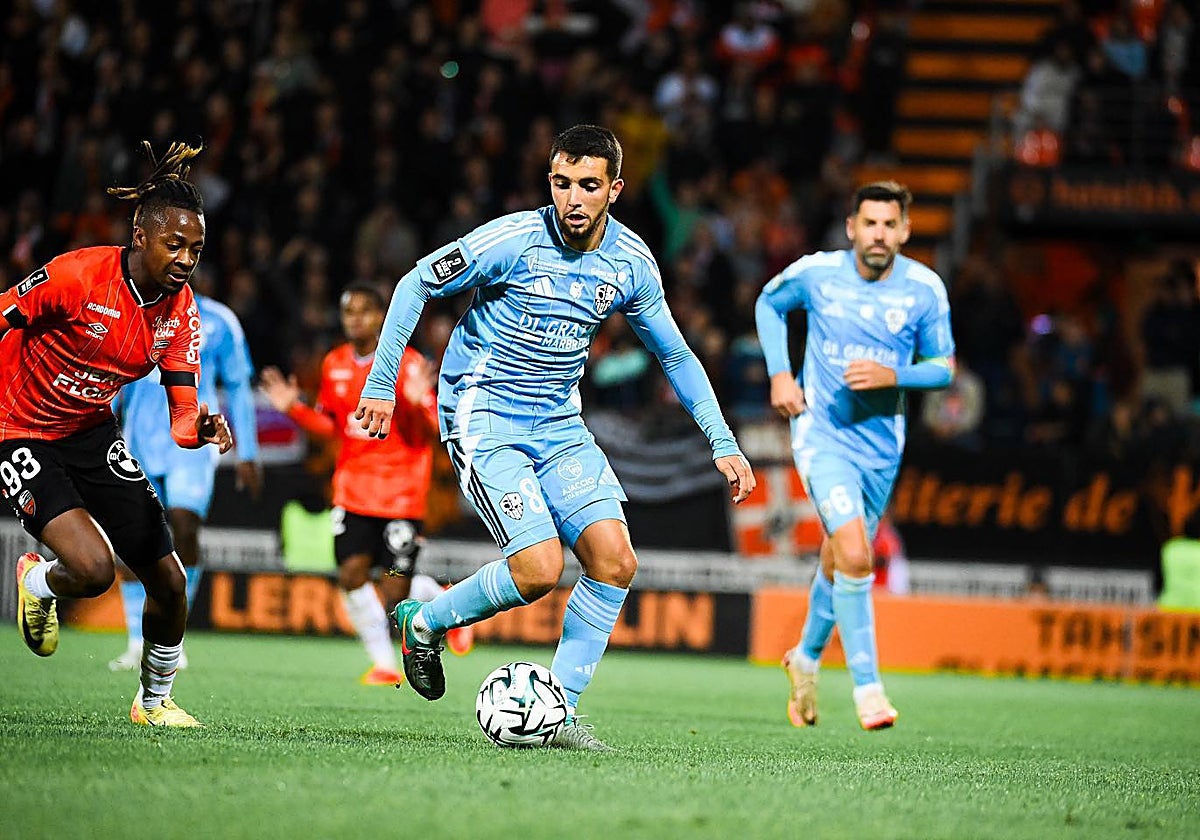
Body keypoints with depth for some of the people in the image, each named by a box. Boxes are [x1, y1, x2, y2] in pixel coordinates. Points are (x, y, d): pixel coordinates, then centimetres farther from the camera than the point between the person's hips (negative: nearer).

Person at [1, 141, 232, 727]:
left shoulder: (180, 312, -7)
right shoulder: (77, 275, -25)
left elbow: (182, 413, -9)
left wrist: (201, 431, -31)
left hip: (94, 434, 6)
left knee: (169, 583, -1)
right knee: (94, 569, -25)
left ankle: (154, 701, 25)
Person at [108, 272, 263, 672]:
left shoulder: (218, 322, 3)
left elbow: (238, 389, 9)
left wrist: (247, 455, 7)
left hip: (192, 443, -2)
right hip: (141, 441, 2)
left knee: (184, 528, -19)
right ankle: (138, 644, 7)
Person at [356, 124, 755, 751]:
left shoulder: (632, 263, -1)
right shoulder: (516, 239, -16)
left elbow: (675, 356, 13)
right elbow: (417, 285, -6)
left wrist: (723, 443, 9)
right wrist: (381, 383, -8)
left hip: (559, 421, 5)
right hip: (483, 417, -5)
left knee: (615, 560, -12)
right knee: (539, 568, -20)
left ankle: (558, 714, 0)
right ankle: (424, 623, 8)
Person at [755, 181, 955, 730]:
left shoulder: (925, 288, -6)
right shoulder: (815, 272, -8)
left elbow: (944, 368, 2)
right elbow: (769, 304, 12)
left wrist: (893, 376, -18)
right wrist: (779, 373, 0)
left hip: (881, 442, 3)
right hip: (821, 434, -3)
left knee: (839, 561, 19)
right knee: (854, 557, -21)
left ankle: (806, 657, 45)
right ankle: (867, 686, -14)